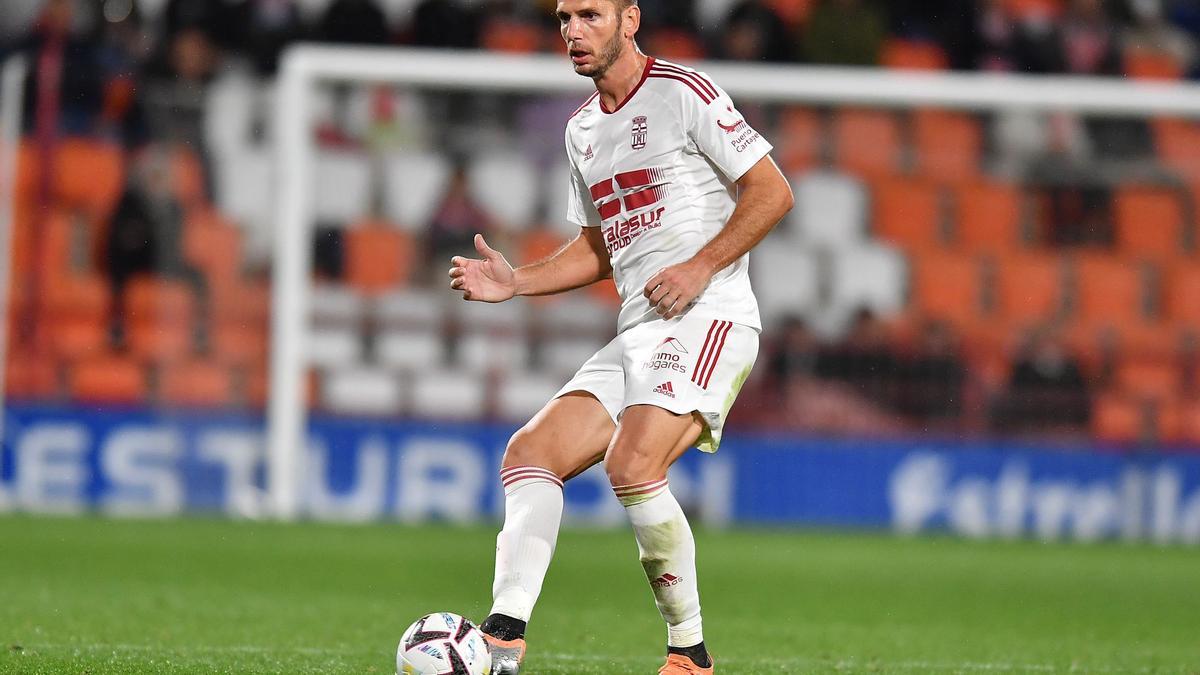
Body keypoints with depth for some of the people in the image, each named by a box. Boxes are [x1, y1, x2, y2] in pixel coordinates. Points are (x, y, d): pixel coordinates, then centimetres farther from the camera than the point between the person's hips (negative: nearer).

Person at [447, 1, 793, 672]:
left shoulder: (683, 92, -4)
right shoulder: (582, 128, 20)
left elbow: (772, 192, -6)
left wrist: (700, 267, -15)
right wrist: (515, 281, 13)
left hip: (708, 319, -8)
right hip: (636, 334, 8)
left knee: (633, 465, -27)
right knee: (530, 452, -7)